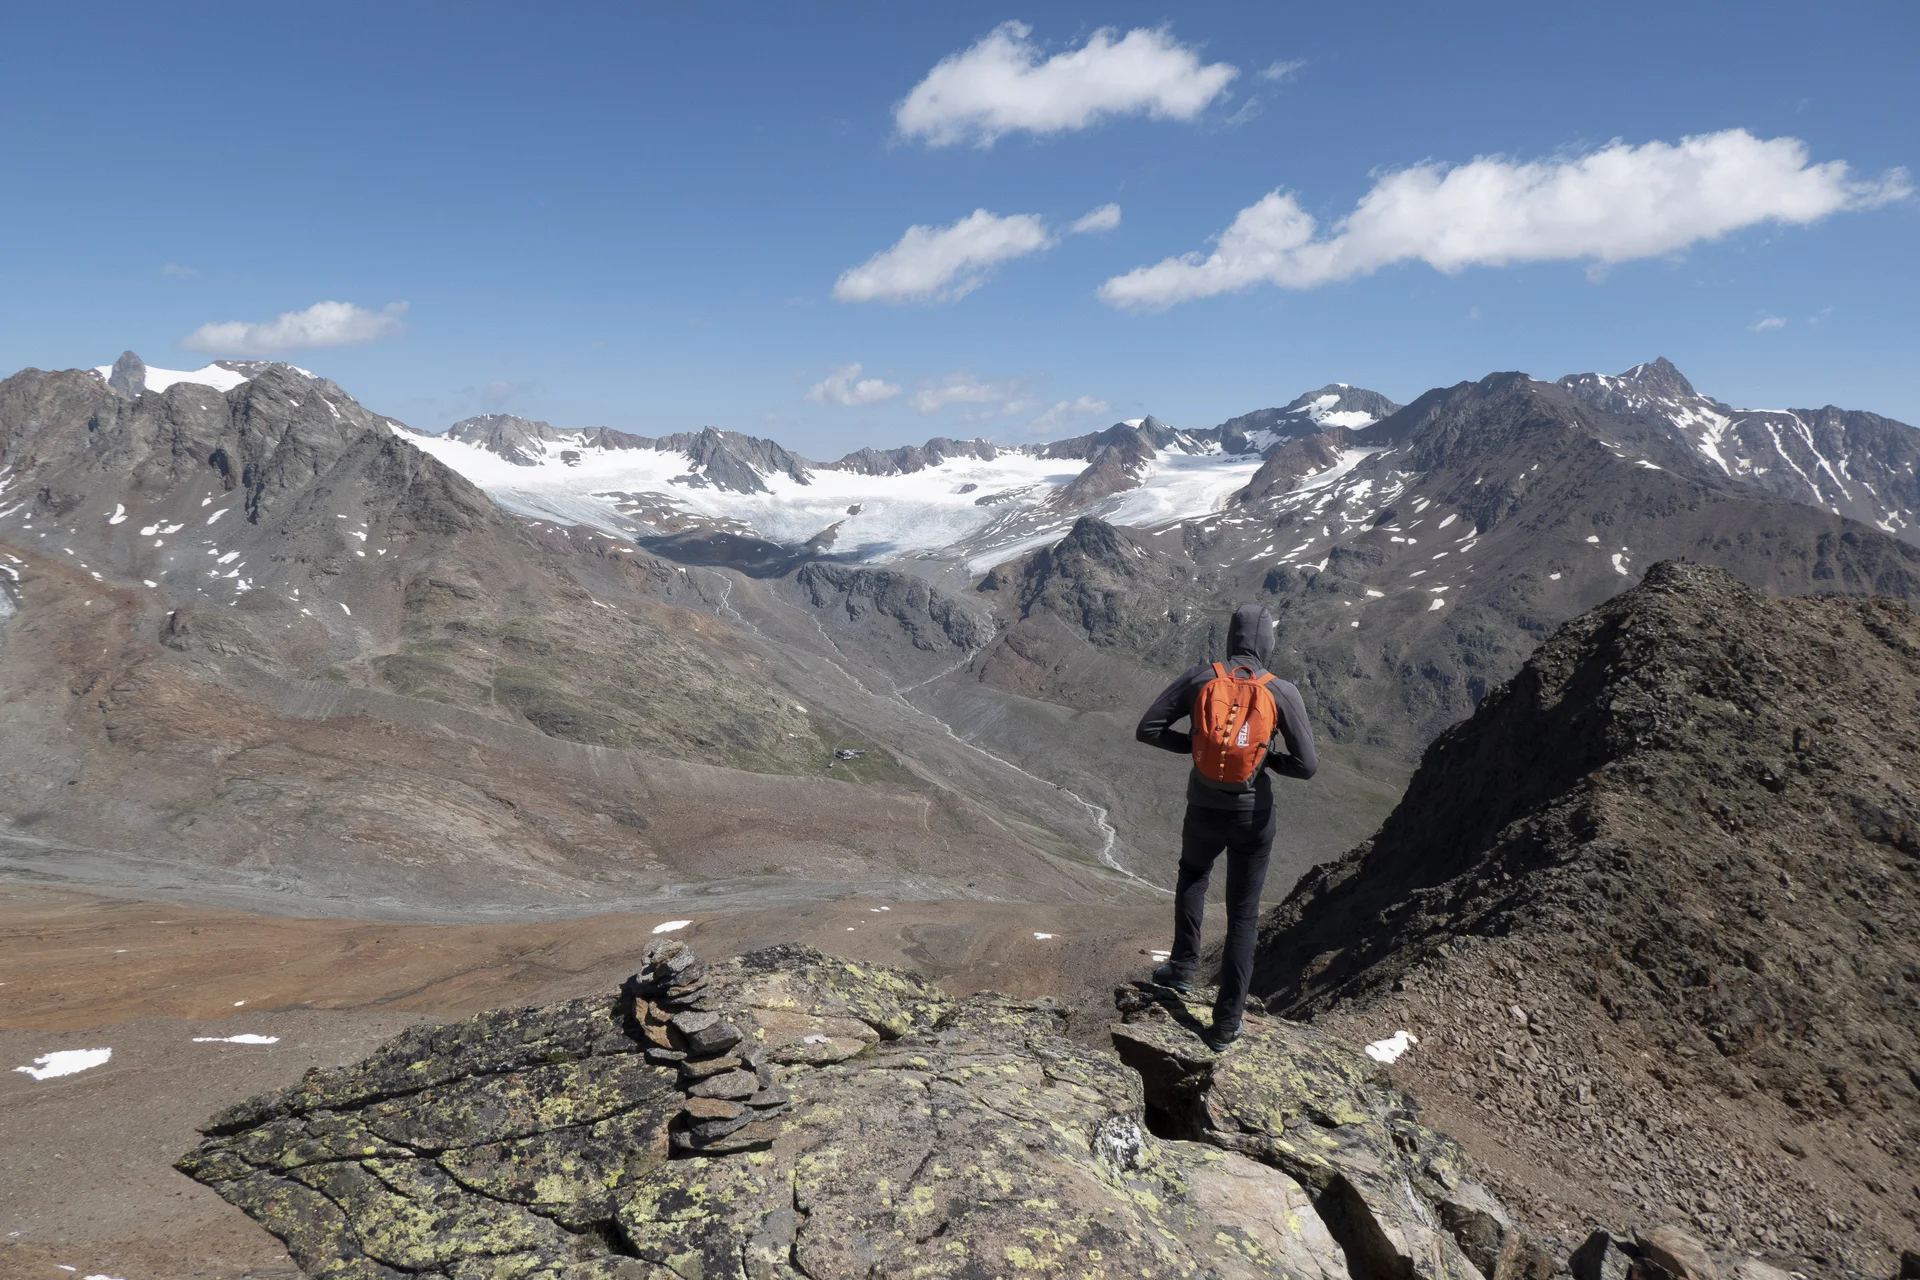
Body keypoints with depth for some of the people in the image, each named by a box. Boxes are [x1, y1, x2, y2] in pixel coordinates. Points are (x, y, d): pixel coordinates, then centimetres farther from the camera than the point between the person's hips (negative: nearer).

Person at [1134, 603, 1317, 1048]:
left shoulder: (1199, 677, -10)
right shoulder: (1283, 693, -14)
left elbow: (1147, 729, -10)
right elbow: (1307, 765, -14)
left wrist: (1197, 743, 2)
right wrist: (1267, 755, 4)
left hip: (1204, 811, 1)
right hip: (1253, 816, -1)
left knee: (1193, 874, 36)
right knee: (1243, 916, 14)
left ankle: (1183, 966, 31)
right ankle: (1227, 1022, 20)